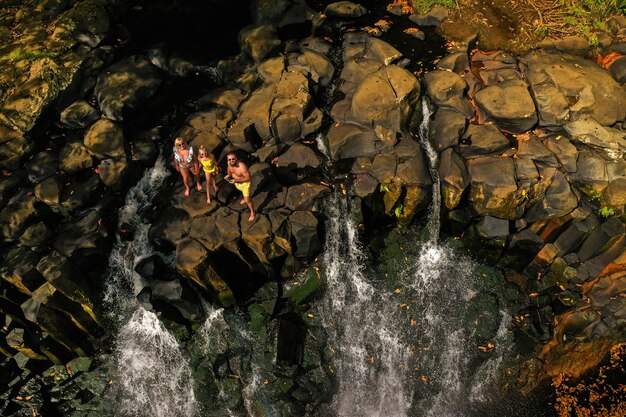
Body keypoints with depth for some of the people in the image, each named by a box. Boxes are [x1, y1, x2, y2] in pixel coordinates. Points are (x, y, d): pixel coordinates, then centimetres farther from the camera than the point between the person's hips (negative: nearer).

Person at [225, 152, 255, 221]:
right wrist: (229, 175, -14)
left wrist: (236, 181, -35)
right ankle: (245, 198, 70)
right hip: (236, 182, 7)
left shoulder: (242, 167, -43)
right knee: (242, 191, 37)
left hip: (244, 183, -7)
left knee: (247, 200, 3)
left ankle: (253, 213, 28)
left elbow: (248, 178, -32)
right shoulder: (229, 163, -22)